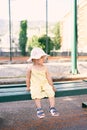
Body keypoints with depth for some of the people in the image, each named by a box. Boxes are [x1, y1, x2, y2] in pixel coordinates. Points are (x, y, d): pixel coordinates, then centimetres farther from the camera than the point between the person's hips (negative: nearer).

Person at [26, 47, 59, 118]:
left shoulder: (44, 67, 3)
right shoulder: (30, 68, -3)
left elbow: (48, 77, 7)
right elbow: (28, 78, 7)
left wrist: (52, 86, 4)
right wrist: (28, 87, 9)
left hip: (45, 83, 2)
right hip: (35, 85, -2)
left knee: (51, 92, -21)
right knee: (36, 94, -29)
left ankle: (52, 108, -12)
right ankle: (39, 109, -18)